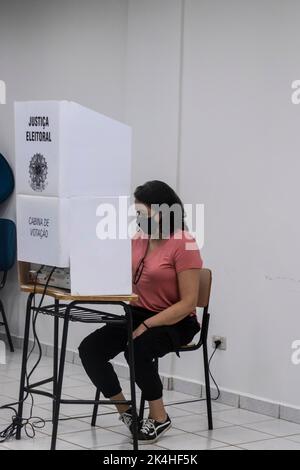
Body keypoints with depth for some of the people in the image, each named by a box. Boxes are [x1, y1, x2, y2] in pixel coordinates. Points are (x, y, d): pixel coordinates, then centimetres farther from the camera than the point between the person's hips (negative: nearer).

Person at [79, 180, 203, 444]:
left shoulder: (184, 246, -15)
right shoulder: (138, 240, 7)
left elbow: (188, 303, -18)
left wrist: (146, 326, -23)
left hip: (175, 322, -6)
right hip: (137, 314, 7)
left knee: (137, 350, -35)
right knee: (89, 349, -16)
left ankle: (160, 418, -9)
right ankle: (126, 411, 2)